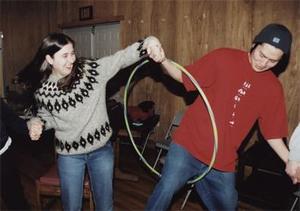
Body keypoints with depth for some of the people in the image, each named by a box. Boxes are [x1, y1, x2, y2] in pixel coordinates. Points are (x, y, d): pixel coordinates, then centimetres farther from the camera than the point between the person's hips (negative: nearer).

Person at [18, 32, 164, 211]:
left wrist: (146, 44, -37)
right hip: (69, 155, 1)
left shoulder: (91, 69, -11)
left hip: (101, 150, 0)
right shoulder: (43, 90, -6)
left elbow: (120, 58, -21)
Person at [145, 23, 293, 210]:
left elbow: (272, 131, 8)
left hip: (223, 162, 4)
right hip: (188, 146, -3)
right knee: (166, 190, -6)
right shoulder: (223, 58, -6)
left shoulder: (273, 88, 3)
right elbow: (184, 77, -2)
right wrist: (163, 61, -19)